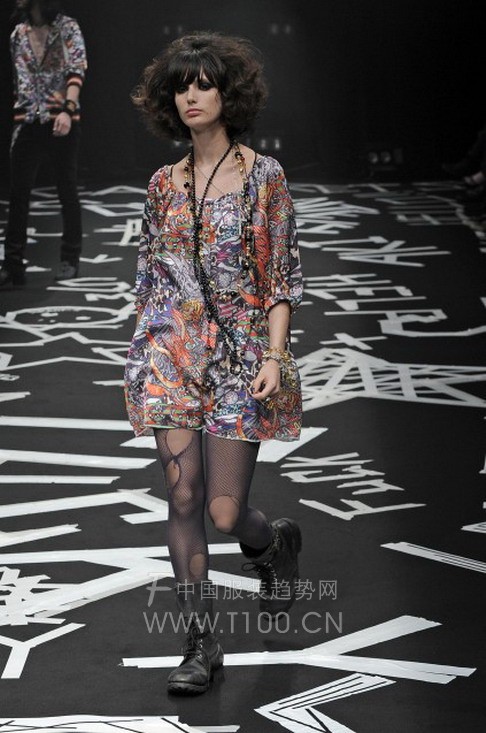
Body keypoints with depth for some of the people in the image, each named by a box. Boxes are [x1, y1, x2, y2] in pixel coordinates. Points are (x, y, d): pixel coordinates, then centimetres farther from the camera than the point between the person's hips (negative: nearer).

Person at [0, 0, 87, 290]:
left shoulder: (67, 28, -5)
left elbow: (76, 71, -16)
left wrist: (68, 109, -29)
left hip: (61, 121, -4)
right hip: (27, 124, 4)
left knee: (67, 192, 7)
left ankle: (70, 260, 19)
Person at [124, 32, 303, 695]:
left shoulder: (264, 177, -2)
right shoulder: (164, 184, 9)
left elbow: (283, 277, -4)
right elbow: (148, 274, 15)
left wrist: (274, 356, -12)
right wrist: (143, 351, 12)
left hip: (241, 352, -3)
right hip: (172, 349, 3)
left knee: (225, 512, -5)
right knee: (182, 497, -5)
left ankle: (277, 542, 33)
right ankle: (201, 646, 4)